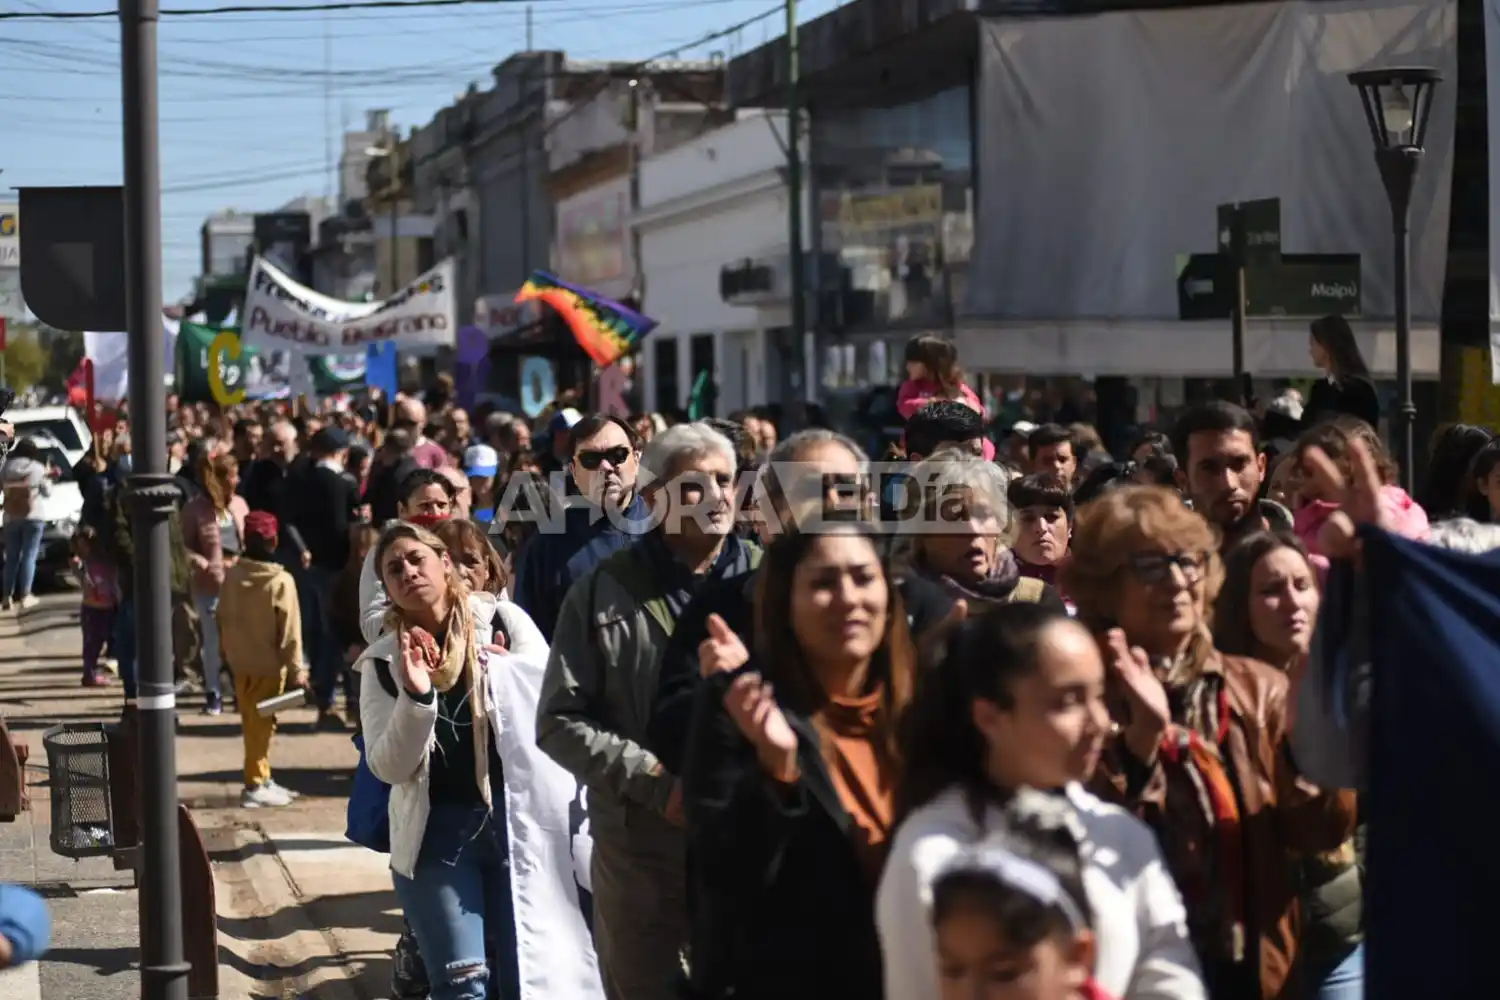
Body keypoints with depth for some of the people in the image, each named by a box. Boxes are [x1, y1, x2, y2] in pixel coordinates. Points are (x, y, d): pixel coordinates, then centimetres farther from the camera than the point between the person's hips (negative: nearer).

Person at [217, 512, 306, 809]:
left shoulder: (232, 576, -2)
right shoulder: (281, 581, -17)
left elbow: (223, 619, 7)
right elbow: (290, 631, -15)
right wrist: (297, 671, -10)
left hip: (239, 663, 5)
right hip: (268, 665, -5)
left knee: (252, 724, 16)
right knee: (262, 725, 1)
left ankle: (262, 779, 25)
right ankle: (255, 787, 1)